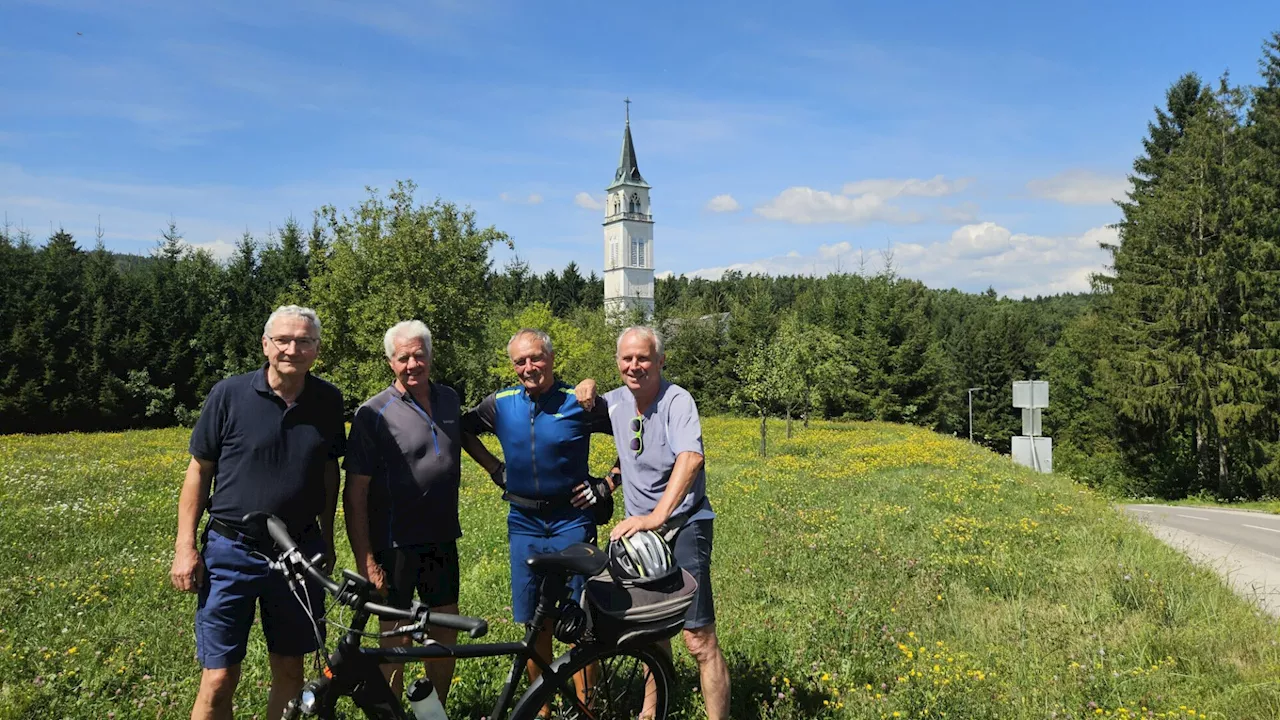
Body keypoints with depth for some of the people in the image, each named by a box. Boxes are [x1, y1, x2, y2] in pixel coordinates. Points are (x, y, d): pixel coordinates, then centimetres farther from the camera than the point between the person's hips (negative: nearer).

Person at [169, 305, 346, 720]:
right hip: (232, 551, -2)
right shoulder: (229, 395, -7)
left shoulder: (328, 401, 0)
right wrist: (185, 547, -4)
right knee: (219, 680, 0)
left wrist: (327, 541, 13)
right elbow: (199, 471, -1)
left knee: (289, 670, 12)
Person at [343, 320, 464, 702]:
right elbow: (355, 495, -12)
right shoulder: (374, 413, -10)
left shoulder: (449, 399, 6)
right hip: (395, 544, -5)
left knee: (445, 633, 14)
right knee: (396, 643, 2)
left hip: (441, 540, 5)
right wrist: (365, 561, -15)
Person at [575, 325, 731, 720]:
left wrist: (656, 516, -43)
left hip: (682, 524, -6)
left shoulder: (677, 399, -17)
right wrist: (588, 386, 1)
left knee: (698, 638, -11)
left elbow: (691, 458, -33)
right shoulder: (616, 400, 2)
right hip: (640, 526, 7)